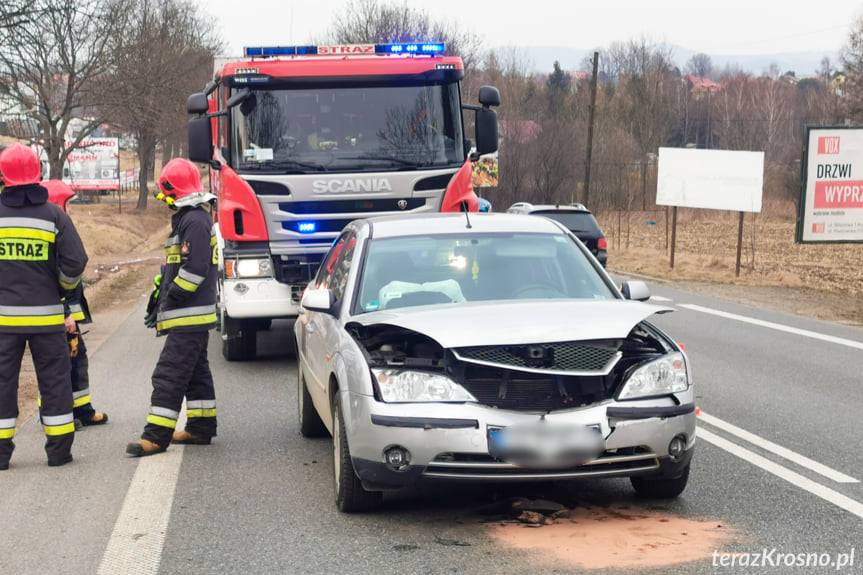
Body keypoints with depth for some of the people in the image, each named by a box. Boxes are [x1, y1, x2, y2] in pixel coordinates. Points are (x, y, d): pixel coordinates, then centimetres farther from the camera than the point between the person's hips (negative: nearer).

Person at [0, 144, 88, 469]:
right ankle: (59, 449, 11)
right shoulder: (53, 215, -4)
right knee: (54, 379, 8)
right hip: (45, 314, 0)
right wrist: (64, 287, 13)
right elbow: (75, 262, -7)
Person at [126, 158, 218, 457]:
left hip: (189, 317, -11)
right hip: (192, 317, 11)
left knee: (168, 375, -11)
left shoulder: (195, 221, -17)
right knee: (196, 372, 17)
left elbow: (195, 270, -23)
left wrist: (169, 301, -17)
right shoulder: (187, 218, 16)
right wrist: (159, 295, 14)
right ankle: (202, 427, 25)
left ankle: (157, 435, -12)